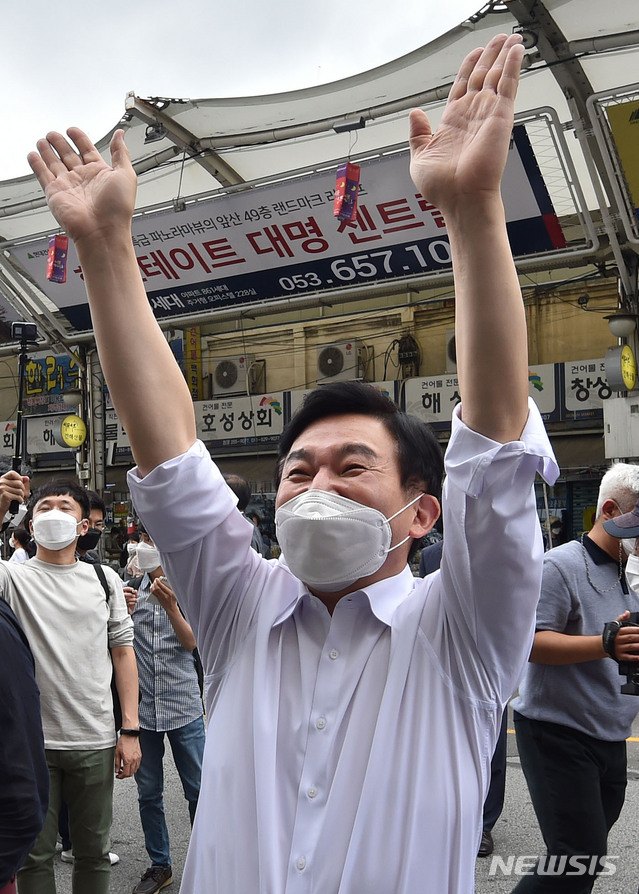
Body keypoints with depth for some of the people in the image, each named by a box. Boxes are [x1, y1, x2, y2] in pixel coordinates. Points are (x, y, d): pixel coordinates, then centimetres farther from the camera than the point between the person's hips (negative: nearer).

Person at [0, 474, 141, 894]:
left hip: (96, 742, 2)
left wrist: (131, 730, -1)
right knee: (34, 855, 13)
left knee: (94, 852, 15)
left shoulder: (105, 579, 6)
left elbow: (123, 652, 4)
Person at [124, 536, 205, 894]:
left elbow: (192, 642, -11)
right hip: (143, 707, 3)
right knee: (149, 793, 12)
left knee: (198, 791, 6)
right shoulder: (132, 590, 5)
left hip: (183, 706, -2)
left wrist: (170, 606, -27)